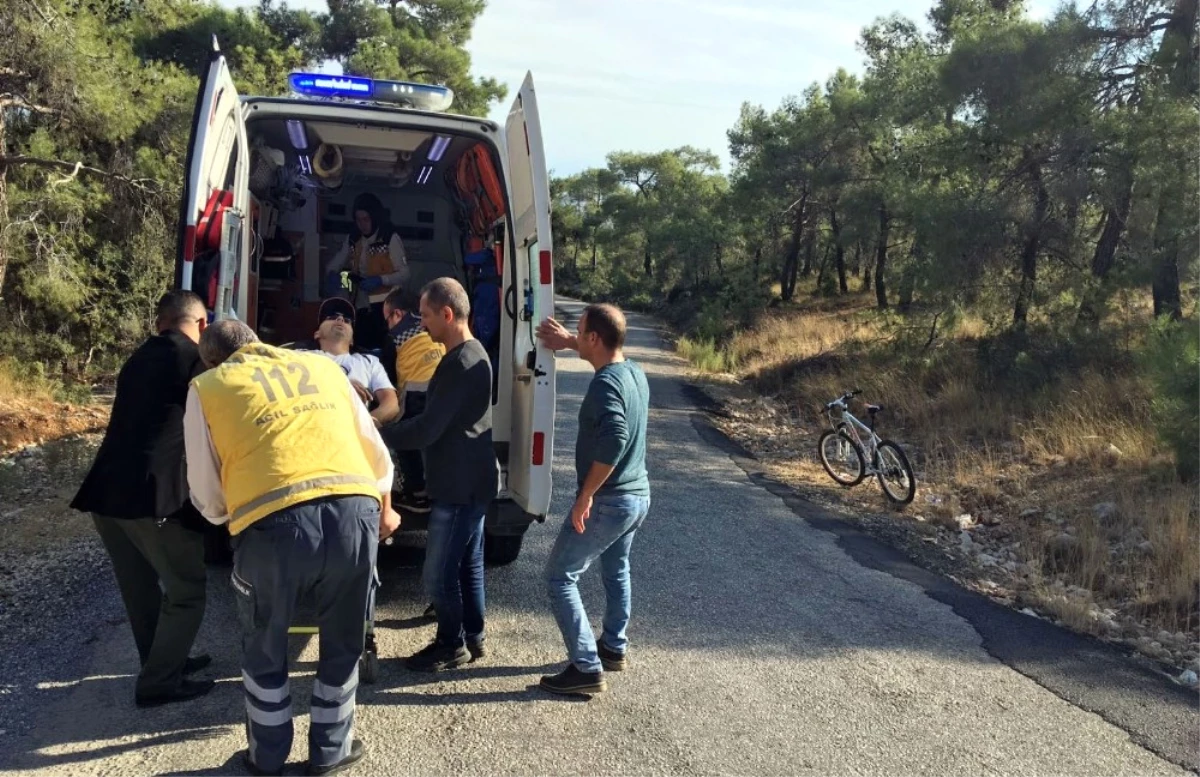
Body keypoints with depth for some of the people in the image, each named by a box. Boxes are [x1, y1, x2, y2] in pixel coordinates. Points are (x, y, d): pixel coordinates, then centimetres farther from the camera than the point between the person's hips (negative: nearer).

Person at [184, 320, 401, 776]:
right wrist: (383, 509, 43)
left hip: (274, 523, -2)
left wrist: (230, 516, 41)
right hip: (355, 511, 2)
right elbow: (376, 452, 27)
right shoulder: (320, 364, 25)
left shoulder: (208, 387, 17)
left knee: (264, 651, 25)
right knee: (343, 644, 25)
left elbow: (207, 497, 18)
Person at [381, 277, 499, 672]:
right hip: (469, 480, 10)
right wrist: (389, 429, 15)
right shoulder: (468, 355, 12)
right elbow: (441, 421, 19)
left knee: (438, 573, 2)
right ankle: (471, 638, 31)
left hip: (460, 485, -10)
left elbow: (427, 429, -24)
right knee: (467, 563, 19)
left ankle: (452, 645, 18)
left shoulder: (461, 363, -23)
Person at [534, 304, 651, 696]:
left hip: (608, 501, -9)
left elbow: (613, 442, -35)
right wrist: (568, 341, 25)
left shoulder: (605, 384, -23)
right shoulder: (634, 371, 4)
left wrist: (585, 496, -27)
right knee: (616, 569, 27)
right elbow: (609, 354, 29)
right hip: (638, 495, 9)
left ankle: (587, 669, 1)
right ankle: (614, 648, 41)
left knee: (560, 577, 1)